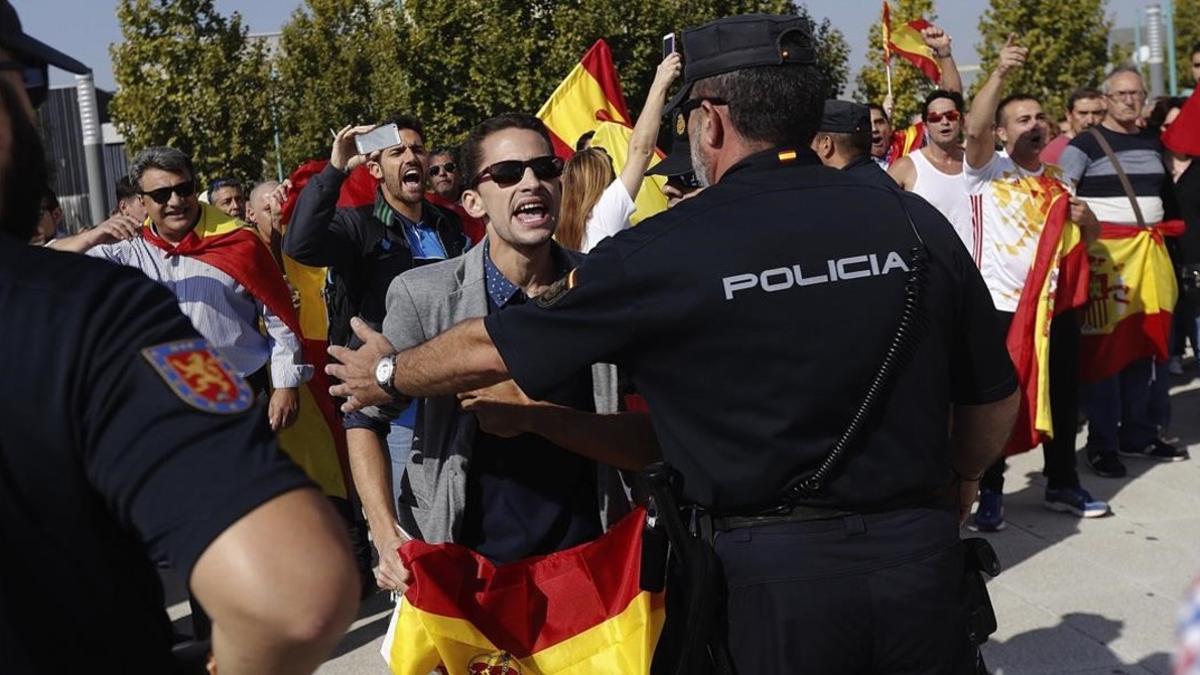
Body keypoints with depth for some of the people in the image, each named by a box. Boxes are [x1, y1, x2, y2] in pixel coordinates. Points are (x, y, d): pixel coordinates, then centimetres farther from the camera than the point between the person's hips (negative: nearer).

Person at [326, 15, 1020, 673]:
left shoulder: (668, 250, -13)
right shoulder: (916, 222, -5)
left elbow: (491, 350, -2)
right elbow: (996, 399, 5)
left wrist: (386, 374, 17)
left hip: (780, 563, -2)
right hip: (921, 547, 3)